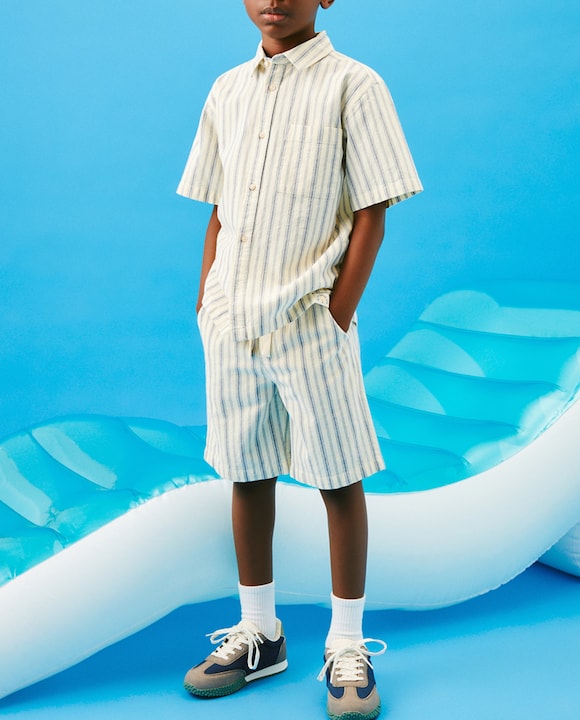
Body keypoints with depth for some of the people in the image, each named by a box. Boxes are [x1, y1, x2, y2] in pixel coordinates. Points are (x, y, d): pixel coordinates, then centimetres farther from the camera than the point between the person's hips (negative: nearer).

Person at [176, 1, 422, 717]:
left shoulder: (352, 85, -2)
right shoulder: (227, 90, 13)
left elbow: (371, 216, -6)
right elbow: (217, 213, 16)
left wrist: (338, 315, -12)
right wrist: (206, 308, 8)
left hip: (310, 321, -5)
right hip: (230, 322, 5)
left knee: (340, 481, 2)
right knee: (246, 474, 12)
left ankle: (347, 646, 17)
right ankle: (259, 634, 28)